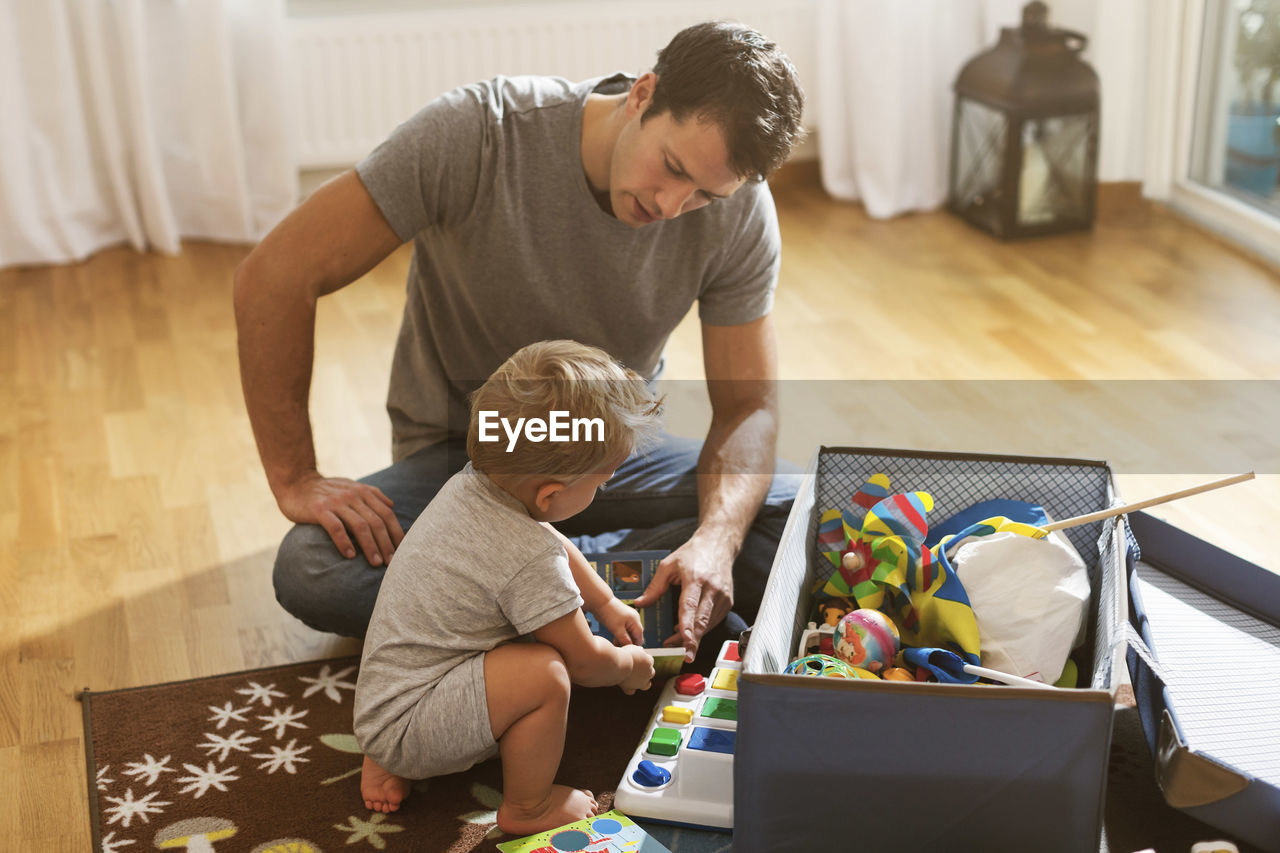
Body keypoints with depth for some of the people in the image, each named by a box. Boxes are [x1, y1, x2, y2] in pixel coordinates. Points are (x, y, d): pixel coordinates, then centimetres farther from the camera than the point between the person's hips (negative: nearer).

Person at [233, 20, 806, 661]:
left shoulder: (740, 209, -16)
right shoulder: (480, 133, -25)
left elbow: (747, 406, -11)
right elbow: (273, 276, -21)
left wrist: (717, 536, -32)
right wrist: (294, 479, -21)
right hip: (457, 457, -1)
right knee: (313, 573, -32)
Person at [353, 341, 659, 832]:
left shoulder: (471, 482, -2)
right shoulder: (531, 561, -28)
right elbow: (586, 662, -12)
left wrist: (606, 602, 30)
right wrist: (629, 665, 9)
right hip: (408, 729, -10)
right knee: (544, 671, -25)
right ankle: (527, 808, 1)